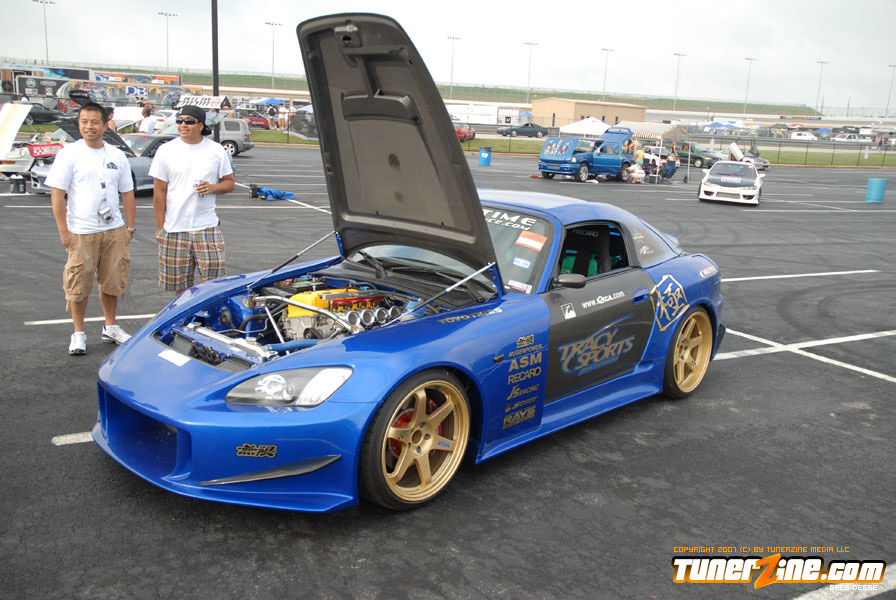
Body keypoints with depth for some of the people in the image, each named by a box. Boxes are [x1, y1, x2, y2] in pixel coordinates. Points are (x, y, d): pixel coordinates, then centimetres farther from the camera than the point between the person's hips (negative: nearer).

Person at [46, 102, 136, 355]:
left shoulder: (117, 155, 9)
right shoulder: (69, 154, -3)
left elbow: (127, 193, 14)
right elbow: (56, 194, -6)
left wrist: (130, 227, 9)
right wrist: (64, 231, -11)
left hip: (114, 230, 4)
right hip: (81, 232, -3)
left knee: (112, 282, 11)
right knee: (78, 285, 2)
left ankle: (110, 327, 27)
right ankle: (78, 333, 15)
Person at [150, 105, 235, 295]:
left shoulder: (216, 150, 5)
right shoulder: (166, 150, 3)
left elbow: (229, 182, 11)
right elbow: (159, 191, 3)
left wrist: (212, 188, -12)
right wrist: (160, 227, -1)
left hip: (207, 228, 0)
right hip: (173, 229, 0)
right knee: (178, 284, 5)